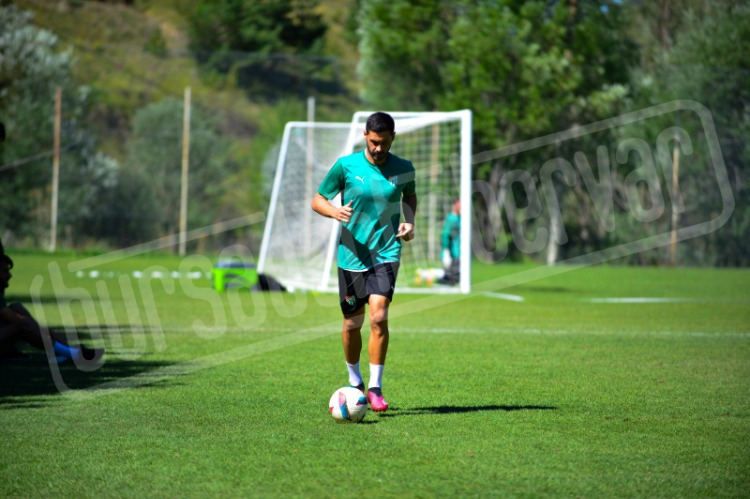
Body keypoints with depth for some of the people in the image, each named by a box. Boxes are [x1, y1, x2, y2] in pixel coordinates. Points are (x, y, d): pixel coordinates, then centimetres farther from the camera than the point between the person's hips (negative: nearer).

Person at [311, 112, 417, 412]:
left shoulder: (403, 170, 0)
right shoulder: (346, 166, -4)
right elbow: (317, 200, 3)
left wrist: (409, 222, 3)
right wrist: (335, 212, -19)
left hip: (386, 254, 0)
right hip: (352, 254, 0)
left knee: (379, 317, -17)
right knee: (352, 323, 8)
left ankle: (375, 387, -9)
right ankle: (354, 382, 32)